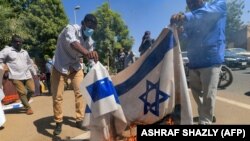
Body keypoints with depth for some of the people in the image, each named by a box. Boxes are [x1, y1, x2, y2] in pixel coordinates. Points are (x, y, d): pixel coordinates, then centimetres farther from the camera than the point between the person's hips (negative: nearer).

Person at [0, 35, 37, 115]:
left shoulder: (24, 52, 17)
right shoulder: (7, 50, 0)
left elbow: (29, 63, 24)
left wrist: (34, 73, 25)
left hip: (27, 75, 5)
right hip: (16, 76, -5)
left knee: (32, 90, 4)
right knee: (22, 93, -6)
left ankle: (24, 102, 32)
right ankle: (28, 108, 10)